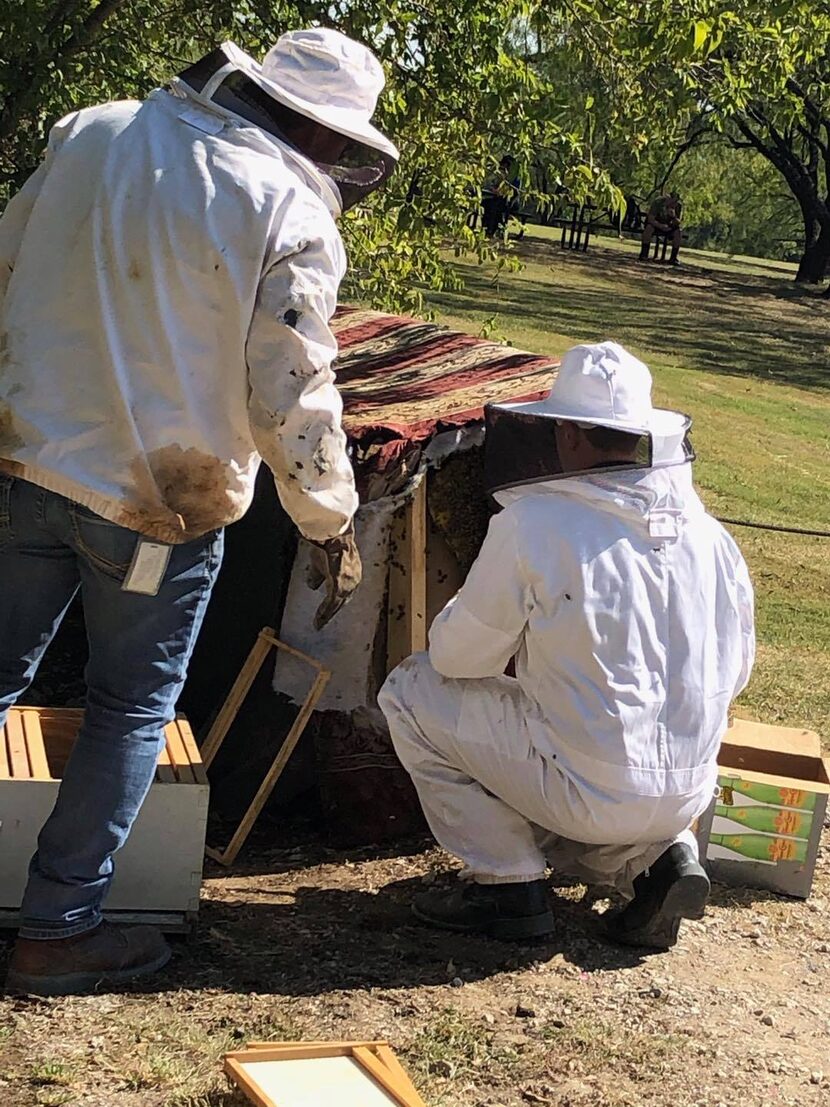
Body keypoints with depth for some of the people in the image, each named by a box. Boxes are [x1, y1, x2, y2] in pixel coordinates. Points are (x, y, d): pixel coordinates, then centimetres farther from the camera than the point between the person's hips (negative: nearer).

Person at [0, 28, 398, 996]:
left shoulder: (90, 133, 4)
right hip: (159, 500, -4)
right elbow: (290, 397, -13)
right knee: (132, 711, 12)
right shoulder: (291, 214, -12)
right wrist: (330, 525, 0)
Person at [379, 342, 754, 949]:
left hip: (592, 792, -6)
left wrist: (517, 648, 16)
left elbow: (456, 655, -7)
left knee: (410, 690, 7)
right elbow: (735, 670, 12)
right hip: (690, 793, 6)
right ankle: (662, 857, 9)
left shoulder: (532, 525, -16)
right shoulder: (712, 534, 0)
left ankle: (508, 884, 6)